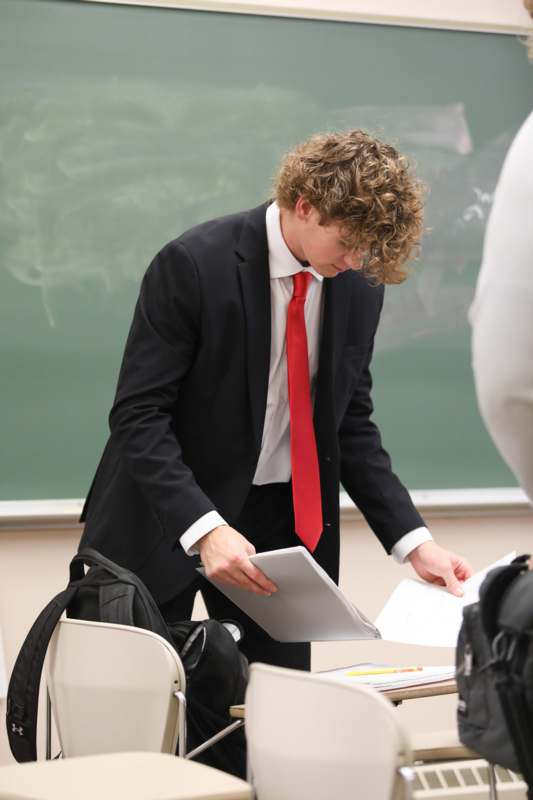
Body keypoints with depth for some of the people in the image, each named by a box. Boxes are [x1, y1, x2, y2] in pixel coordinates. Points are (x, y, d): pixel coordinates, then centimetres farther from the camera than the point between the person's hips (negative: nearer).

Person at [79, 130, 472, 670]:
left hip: (277, 519, 5)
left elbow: (352, 425, 8)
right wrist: (205, 529, -31)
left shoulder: (358, 285, -1)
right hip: (165, 520, -4)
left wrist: (413, 541, -2)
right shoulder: (193, 265, -18)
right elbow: (138, 416, -19)